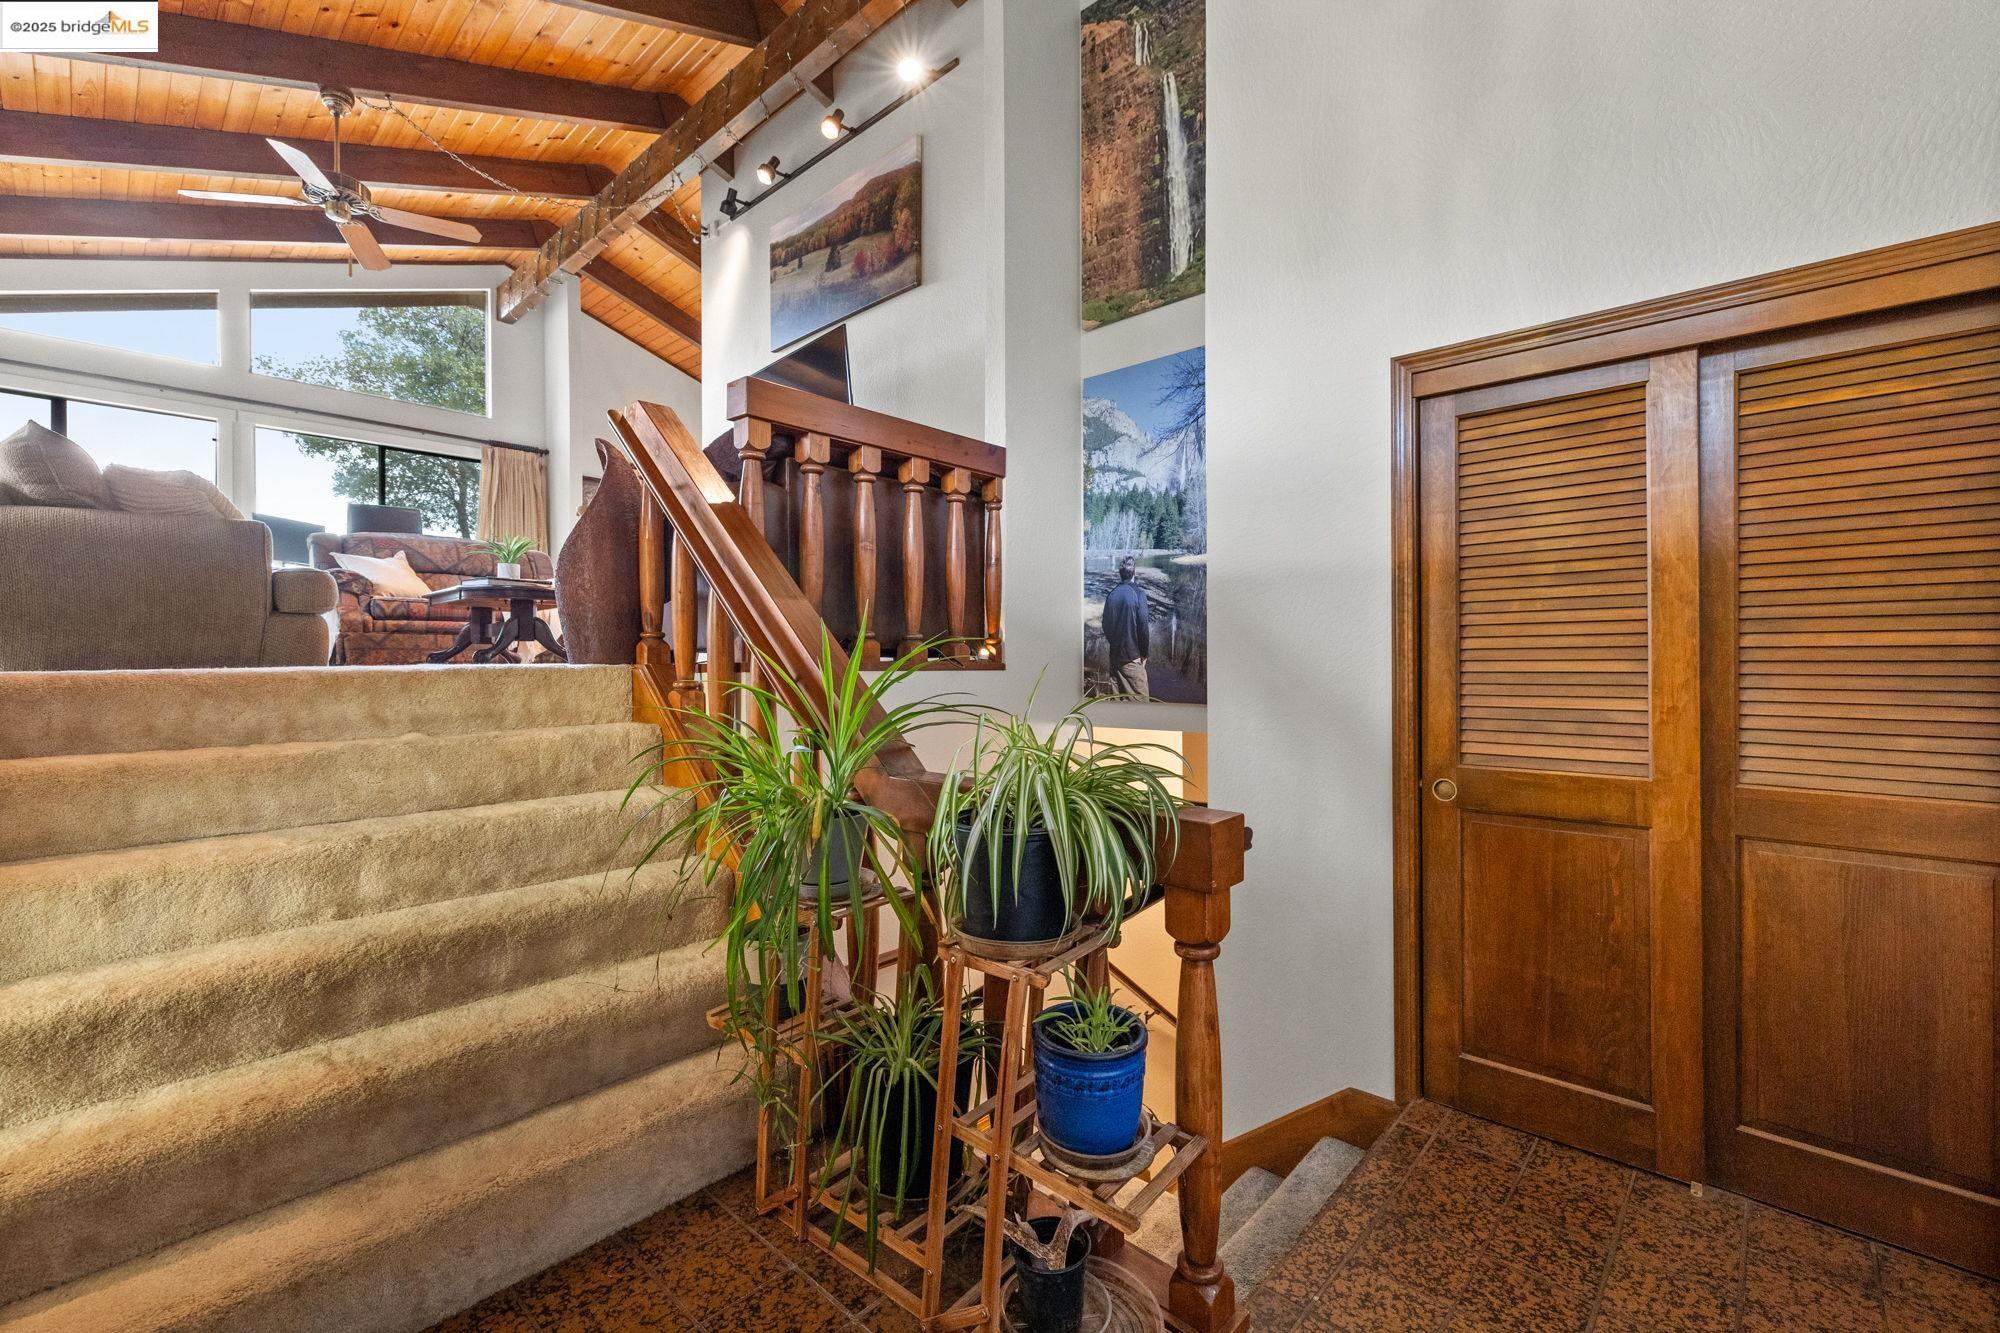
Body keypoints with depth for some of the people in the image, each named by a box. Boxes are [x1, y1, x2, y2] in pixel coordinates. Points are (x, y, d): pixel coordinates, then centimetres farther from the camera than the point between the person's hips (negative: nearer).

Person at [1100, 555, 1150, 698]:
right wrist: (1144, 653, -3)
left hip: (1114, 654, 6)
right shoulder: (1138, 593, -11)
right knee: (1140, 697, -1)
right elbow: (1143, 625, -13)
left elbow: (1106, 623, 9)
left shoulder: (1112, 594, 4)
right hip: (1132, 655, -6)